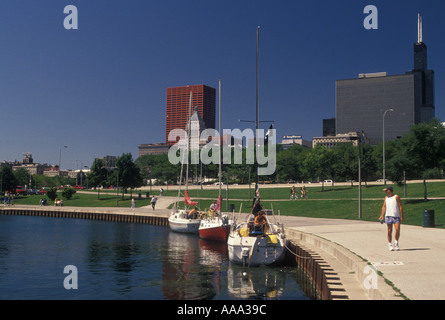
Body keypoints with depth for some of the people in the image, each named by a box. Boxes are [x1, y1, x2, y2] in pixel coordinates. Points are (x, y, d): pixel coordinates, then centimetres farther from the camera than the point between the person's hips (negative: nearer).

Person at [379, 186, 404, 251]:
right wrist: (382, 215, 1)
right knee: (389, 231, 2)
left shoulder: (396, 197, -1)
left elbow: (400, 206, -2)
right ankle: (390, 245, 11)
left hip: (396, 216, -3)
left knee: (397, 230, -13)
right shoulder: (386, 197, 14)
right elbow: (384, 206, 13)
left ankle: (396, 243, 7)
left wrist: (402, 216, -8)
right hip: (388, 216, 3)